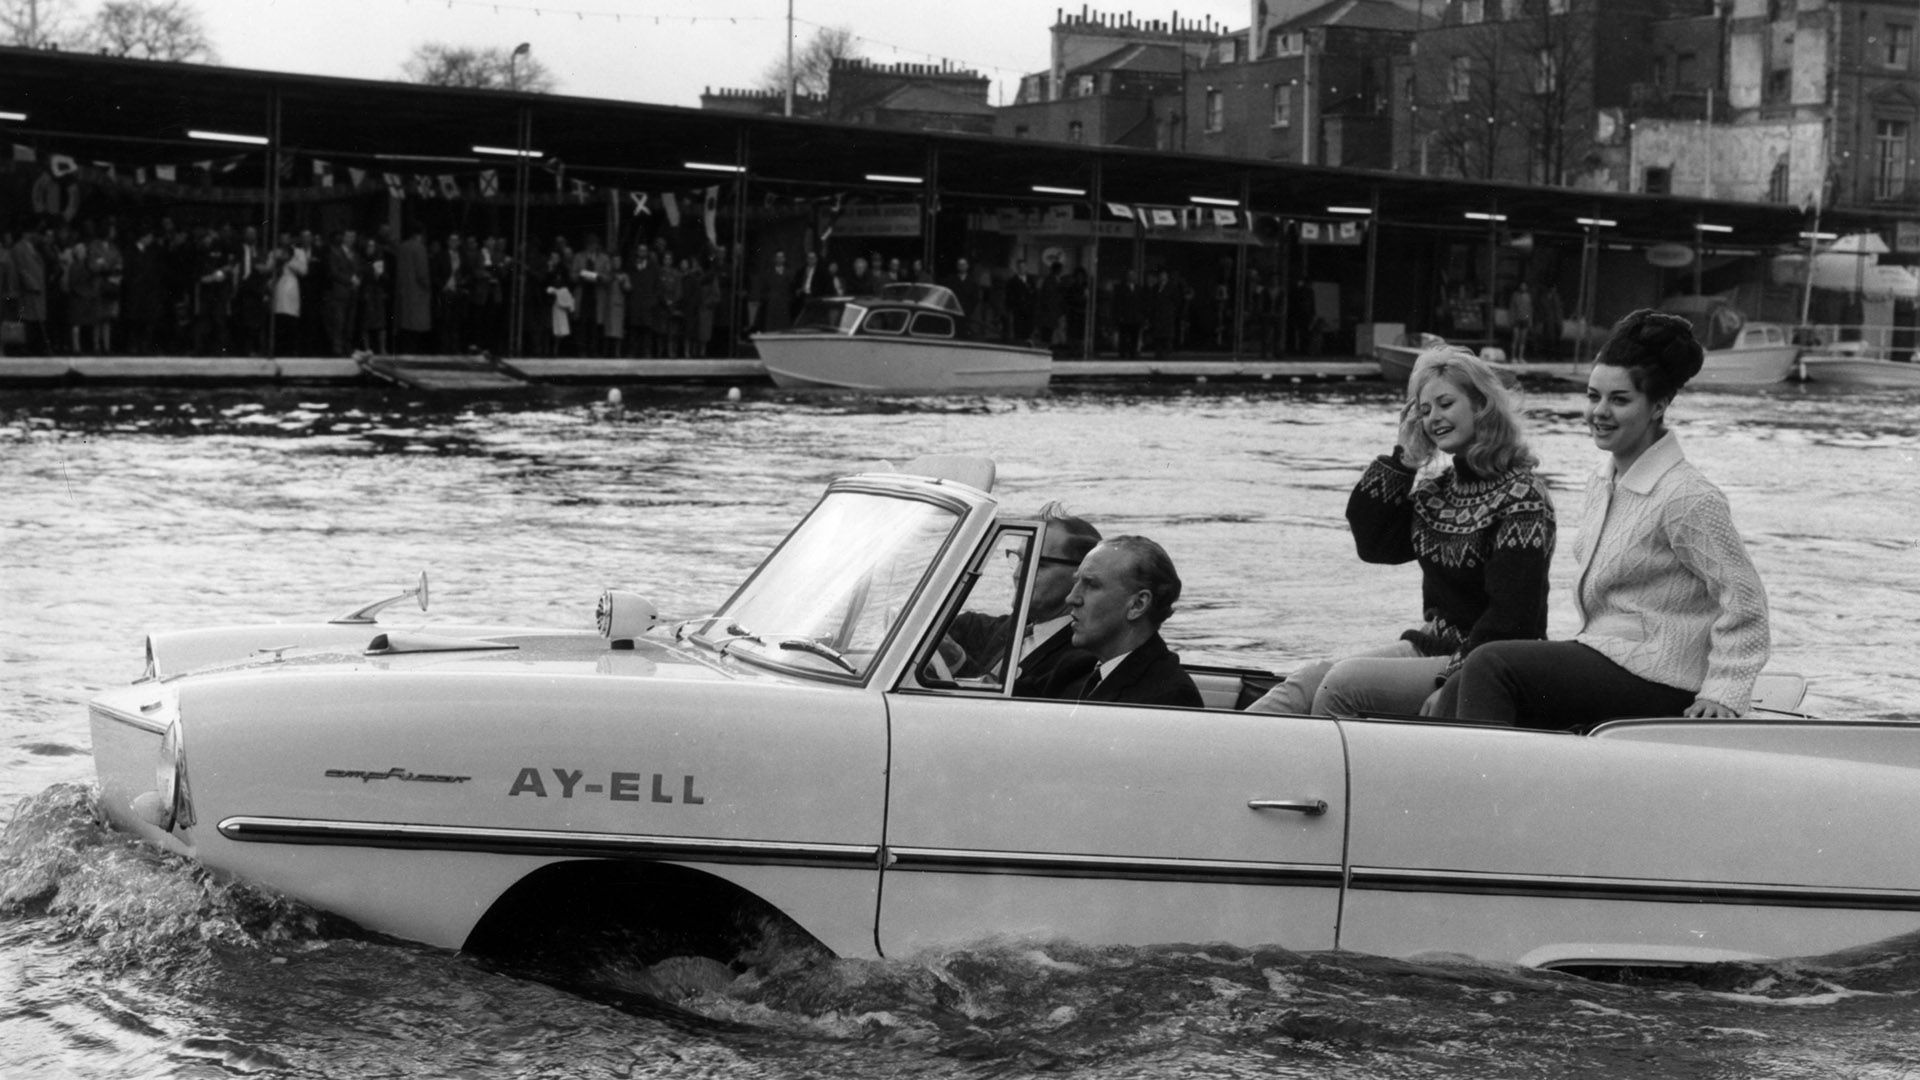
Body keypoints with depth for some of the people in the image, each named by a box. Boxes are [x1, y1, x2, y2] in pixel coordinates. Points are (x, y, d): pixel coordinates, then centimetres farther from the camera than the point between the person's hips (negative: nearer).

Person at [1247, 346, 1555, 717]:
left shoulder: (1522, 496, -11)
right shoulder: (1437, 491, 14)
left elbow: (1511, 617, -17)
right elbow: (1372, 543, 7)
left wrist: (1454, 681, -22)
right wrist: (1405, 458, 5)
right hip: (1431, 646, 7)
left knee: (1346, 681, -25)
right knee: (1313, 677, -13)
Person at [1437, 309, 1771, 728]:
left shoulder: (1690, 500, -16)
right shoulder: (1602, 483, 12)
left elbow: (1744, 600, -15)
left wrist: (1723, 693, -21)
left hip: (1653, 685, -9)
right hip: (1602, 659, 9)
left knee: (1490, 665, -21)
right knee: (1457, 701, -6)